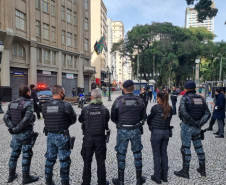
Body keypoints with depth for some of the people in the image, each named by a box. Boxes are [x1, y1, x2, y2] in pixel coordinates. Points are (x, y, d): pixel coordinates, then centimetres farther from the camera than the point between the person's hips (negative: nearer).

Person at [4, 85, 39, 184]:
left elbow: (6, 117, -1)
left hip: (15, 134, 7)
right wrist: (17, 128, -17)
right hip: (25, 133, -6)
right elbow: (27, 118, -27)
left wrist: (12, 128, -8)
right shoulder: (28, 104, -15)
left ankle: (11, 175, 30)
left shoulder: (12, 103, 6)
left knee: (14, 154, 19)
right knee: (26, 155, 5)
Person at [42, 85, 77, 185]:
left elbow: (46, 119, 5)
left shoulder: (45, 106, -3)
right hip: (62, 136, -5)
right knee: (64, 160, 9)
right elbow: (73, 119, -8)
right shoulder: (66, 105, -18)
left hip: (50, 135, 5)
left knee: (50, 159, 19)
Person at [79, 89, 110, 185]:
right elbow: (107, 121, 3)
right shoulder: (105, 110, -10)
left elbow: (80, 120, 6)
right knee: (100, 161, 13)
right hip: (100, 138, 0)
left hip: (88, 138, 0)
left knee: (87, 161, 15)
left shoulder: (85, 109, -10)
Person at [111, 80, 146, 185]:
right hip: (136, 130, 2)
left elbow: (113, 118, -5)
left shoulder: (118, 101, -13)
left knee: (121, 155, 10)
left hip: (122, 131, -2)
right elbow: (142, 117, 4)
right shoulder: (139, 101, -5)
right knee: (137, 154, 16)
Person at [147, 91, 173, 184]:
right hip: (166, 132, 5)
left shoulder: (155, 108, -15)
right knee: (164, 153, 16)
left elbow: (149, 119, -6)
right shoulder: (169, 108, 1)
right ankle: (164, 175, 26)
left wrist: (151, 125, 14)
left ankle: (157, 177, 15)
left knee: (156, 154, 6)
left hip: (156, 132, -5)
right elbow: (169, 120, 5)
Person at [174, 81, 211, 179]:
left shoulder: (185, 98, -11)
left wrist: (193, 122, -18)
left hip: (187, 126, -6)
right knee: (198, 146, 18)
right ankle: (202, 169, 30)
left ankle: (185, 171, 12)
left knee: (186, 148, 3)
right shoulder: (201, 98, 6)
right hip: (197, 127, 6)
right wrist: (199, 123, -11)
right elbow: (207, 113, -1)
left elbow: (184, 112, -26)